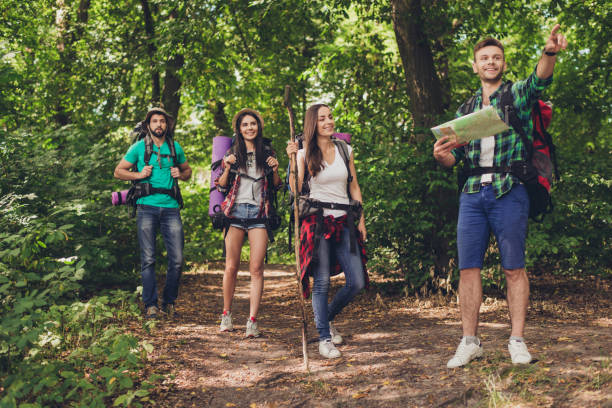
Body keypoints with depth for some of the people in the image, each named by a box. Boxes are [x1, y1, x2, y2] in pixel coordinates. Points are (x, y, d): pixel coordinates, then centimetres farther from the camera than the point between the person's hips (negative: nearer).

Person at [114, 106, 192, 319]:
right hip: (147, 207, -2)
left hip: (170, 208, 2)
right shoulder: (139, 147, 7)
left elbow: (188, 170, 27)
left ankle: (169, 302, 15)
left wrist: (180, 174, 4)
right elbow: (118, 171, 11)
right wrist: (139, 174, -6)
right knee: (148, 260, -2)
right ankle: (151, 305, 4)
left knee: (177, 259, -2)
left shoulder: (175, 148, 13)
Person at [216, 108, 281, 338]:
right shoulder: (233, 153, 10)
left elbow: (275, 187, 16)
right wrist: (227, 167, -7)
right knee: (231, 267, 0)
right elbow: (221, 186, 9)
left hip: (259, 213, 0)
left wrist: (275, 170, -2)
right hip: (235, 211, 0)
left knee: (256, 268, -7)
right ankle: (226, 315, 17)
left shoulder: (267, 153, 12)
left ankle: (252, 321, -6)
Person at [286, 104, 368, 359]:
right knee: (322, 282, -5)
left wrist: (361, 219, 9)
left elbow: (354, 187, 15)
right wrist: (292, 160, -13)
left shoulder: (345, 150, 12)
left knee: (357, 282, -1)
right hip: (317, 221, -3)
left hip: (343, 222, 4)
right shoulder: (305, 153, 3)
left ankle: (327, 317, 24)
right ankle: (324, 338, 6)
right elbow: (296, 189, -5)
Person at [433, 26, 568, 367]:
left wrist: (550, 53, -36)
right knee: (468, 268, 1)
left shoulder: (518, 95, 8)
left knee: (514, 268, 0)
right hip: (472, 194, 4)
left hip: (509, 192, -3)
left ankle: (518, 340, 8)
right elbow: (454, 158, 17)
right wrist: (442, 155, -7)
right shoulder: (465, 110, 19)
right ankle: (470, 342, 8)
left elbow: (540, 79, -15)